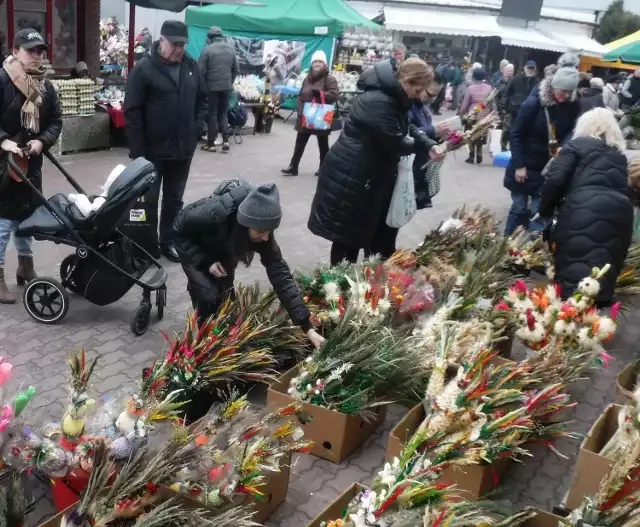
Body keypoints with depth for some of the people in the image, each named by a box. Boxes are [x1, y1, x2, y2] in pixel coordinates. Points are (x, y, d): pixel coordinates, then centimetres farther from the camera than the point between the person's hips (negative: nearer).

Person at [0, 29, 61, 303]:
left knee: (28, 215, 17)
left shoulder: (46, 86, 6)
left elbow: (56, 120, 7)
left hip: (31, 161, 6)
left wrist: (42, 141, -10)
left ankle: (25, 266, 32)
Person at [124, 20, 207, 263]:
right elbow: (132, 111, -13)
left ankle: (169, 241, 28)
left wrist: (197, 127, 2)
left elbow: (202, 99, 17)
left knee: (174, 199, 15)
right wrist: (138, 150, -16)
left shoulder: (191, 66, 4)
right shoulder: (144, 68, -12)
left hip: (183, 149, 5)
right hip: (153, 150, -5)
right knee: (148, 199, 7)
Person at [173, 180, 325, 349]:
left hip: (223, 249, 4)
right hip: (193, 246, -3)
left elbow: (280, 274, -30)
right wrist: (205, 261, -31)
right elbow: (180, 229, -23)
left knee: (225, 294, -5)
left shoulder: (261, 232, -30)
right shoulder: (215, 214, -42)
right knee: (208, 295, -19)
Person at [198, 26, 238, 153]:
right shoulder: (231, 48, 7)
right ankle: (226, 140, 2)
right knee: (223, 113, 14)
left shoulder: (208, 49, -9)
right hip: (226, 87, 4)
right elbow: (235, 70, 12)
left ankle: (211, 143, 7)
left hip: (212, 86, -4)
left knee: (212, 115, 4)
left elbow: (200, 70, -9)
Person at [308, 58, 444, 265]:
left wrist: (429, 145, 0)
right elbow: (395, 143, -23)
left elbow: (408, 127, 17)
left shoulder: (394, 97, 7)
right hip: (350, 177, -10)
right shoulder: (377, 102, -26)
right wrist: (418, 144, -2)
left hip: (371, 176, 10)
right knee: (348, 236, 2)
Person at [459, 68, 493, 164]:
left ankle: (472, 156, 9)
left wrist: (461, 114, 6)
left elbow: (465, 104, -5)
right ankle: (479, 156, 15)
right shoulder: (489, 88, 1)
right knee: (480, 137, 15)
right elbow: (492, 104, 3)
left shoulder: (470, 88, -7)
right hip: (485, 117, 2)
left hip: (472, 116, -2)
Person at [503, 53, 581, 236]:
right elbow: (516, 134, -12)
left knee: (539, 212, 2)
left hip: (550, 167, 3)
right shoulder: (534, 102, -17)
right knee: (519, 208, 6)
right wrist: (519, 165, -14)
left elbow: (571, 130, 6)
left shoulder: (572, 105, -5)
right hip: (525, 165, -3)